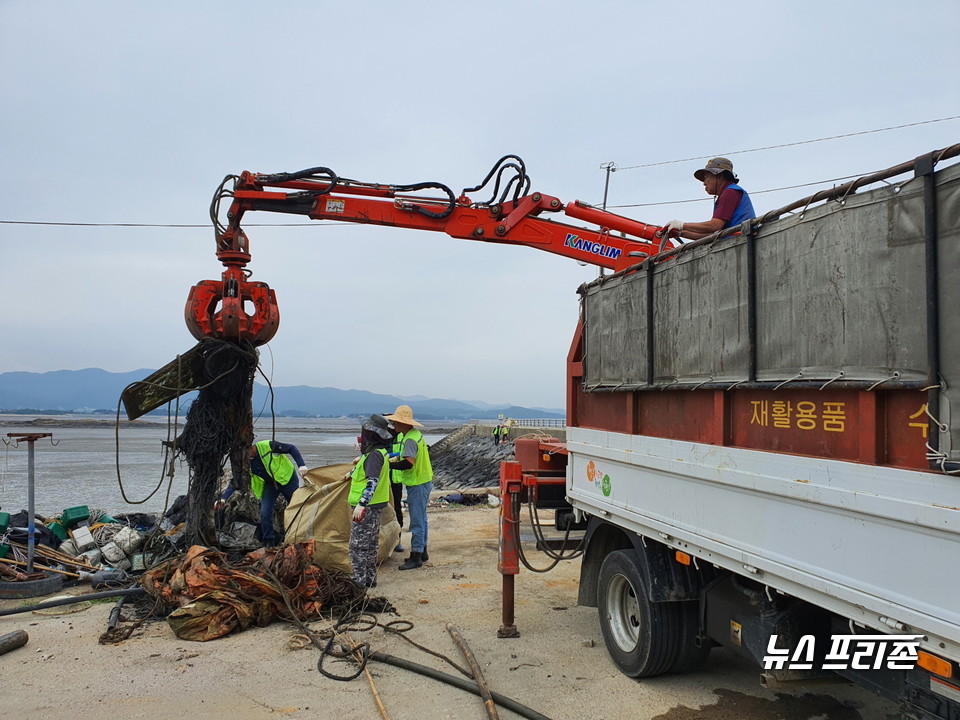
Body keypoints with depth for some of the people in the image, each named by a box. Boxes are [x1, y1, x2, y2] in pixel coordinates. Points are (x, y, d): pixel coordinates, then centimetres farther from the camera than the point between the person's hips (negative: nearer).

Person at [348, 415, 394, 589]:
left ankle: (359, 581, -1)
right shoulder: (380, 452, 11)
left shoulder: (374, 455, -21)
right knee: (371, 545, 17)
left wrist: (361, 504, -37)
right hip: (377, 505, 11)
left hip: (367, 508, -11)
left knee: (358, 545, -4)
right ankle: (370, 579, 25)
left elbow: (373, 481, -31)